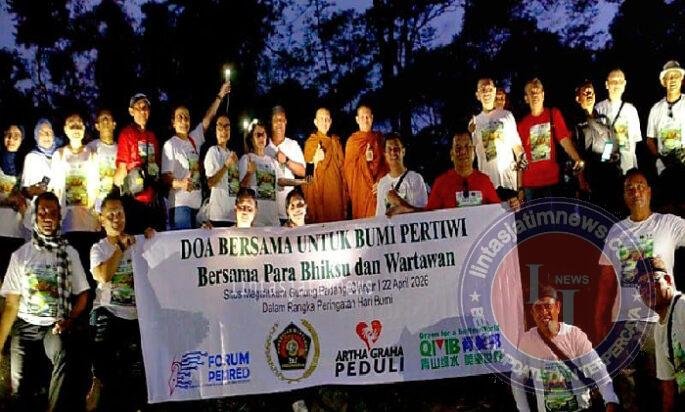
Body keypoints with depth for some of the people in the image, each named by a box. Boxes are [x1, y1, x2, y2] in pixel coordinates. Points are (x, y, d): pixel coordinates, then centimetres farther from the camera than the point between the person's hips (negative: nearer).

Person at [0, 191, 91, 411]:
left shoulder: (69, 253, 7)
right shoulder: (20, 255, 8)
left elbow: (82, 294, 9)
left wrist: (69, 320, -11)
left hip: (57, 325, -1)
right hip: (26, 325, 1)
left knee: (66, 358, -35)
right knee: (21, 389, -17)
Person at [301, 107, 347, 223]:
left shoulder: (335, 141, 11)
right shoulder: (311, 142, 3)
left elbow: (342, 166, 13)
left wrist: (345, 191, 8)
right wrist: (315, 160, -20)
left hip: (335, 189, 3)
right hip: (318, 189, -3)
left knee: (337, 218, -2)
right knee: (320, 219, -8)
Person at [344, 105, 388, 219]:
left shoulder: (379, 139, 9)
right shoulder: (352, 141, 7)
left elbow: (386, 163, 5)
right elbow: (348, 168, 5)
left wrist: (380, 183, -9)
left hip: (377, 188, 1)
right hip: (359, 187, -1)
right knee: (361, 216, -4)